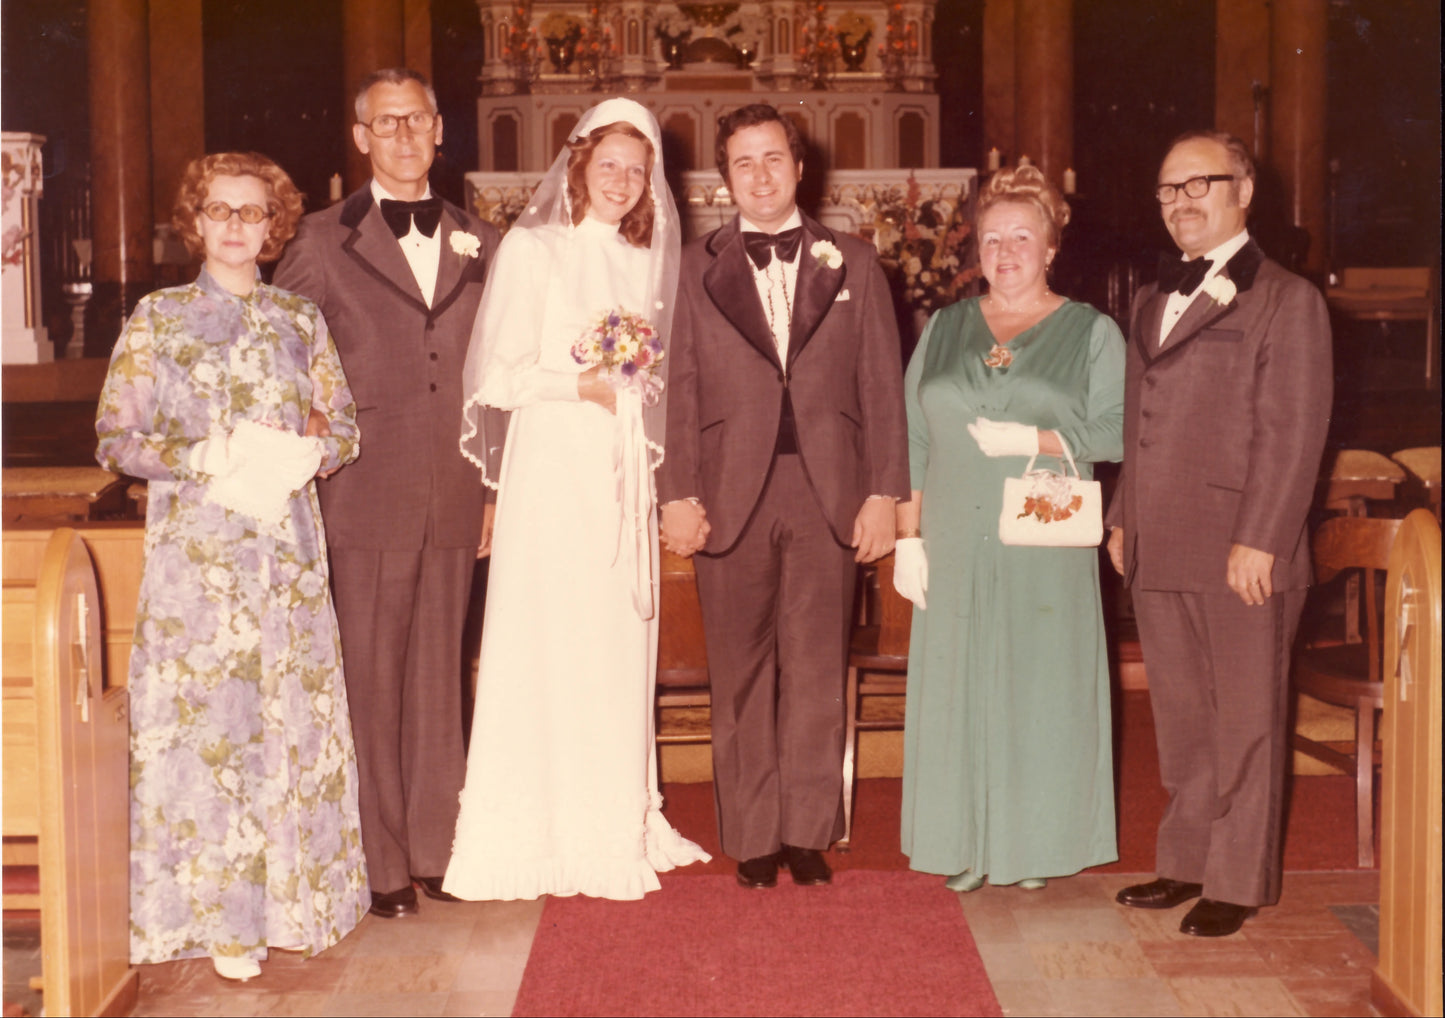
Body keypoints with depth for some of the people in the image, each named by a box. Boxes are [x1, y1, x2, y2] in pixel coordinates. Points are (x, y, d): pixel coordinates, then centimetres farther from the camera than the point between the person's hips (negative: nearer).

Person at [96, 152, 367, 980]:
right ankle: (220, 914, 9)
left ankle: (290, 891, 17)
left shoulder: (302, 320, 10)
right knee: (204, 717, -1)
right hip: (196, 548, -2)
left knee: (292, 713, 4)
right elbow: (116, 438, -1)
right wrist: (206, 458, -15)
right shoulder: (158, 318, 4)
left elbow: (346, 428, 8)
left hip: (288, 546, 2)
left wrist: (301, 458, -12)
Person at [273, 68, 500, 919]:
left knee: (441, 677, 10)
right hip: (368, 497, -3)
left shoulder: (480, 244, 11)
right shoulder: (324, 242, 2)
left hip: (456, 498, 3)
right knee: (371, 680, 2)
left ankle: (437, 848, 22)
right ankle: (383, 863, 13)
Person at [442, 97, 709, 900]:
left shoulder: (645, 260, 15)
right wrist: (581, 384, -14)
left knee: (622, 648, 7)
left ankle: (619, 825, 17)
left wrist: (640, 379, 1)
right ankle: (548, 834, 5)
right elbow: (496, 377, -7)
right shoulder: (532, 249, -1)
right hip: (554, 473, -5)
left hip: (624, 478, 5)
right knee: (551, 646, -4)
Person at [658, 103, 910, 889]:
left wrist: (883, 493, -1)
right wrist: (677, 495, -4)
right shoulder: (693, 269, 8)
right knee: (742, 677, 5)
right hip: (731, 494, 0)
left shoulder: (853, 265, 10)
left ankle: (809, 832, 16)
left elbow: (883, 389, 6)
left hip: (829, 494, 0)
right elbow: (678, 392, 4)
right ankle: (753, 837, 16)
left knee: (817, 672, 4)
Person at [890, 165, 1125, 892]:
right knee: (958, 686, 3)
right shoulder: (944, 329, 12)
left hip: (1045, 548, -2)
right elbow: (912, 441, 9)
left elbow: (1115, 431, -4)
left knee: (1039, 685, 0)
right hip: (956, 547, 3)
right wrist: (907, 538, 3)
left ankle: (1034, 845, 13)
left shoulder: (1092, 333, 4)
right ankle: (967, 846, 13)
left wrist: (1033, 440, -16)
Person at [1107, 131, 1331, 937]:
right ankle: (1187, 861, 26)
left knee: (1245, 721, 3)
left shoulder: (1287, 300, -5)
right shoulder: (1153, 302, 18)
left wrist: (1259, 540, -17)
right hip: (1160, 553, 7)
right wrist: (1124, 519, 13)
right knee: (1181, 720, 14)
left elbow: (1293, 432, -11)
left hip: (1242, 555, -7)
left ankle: (1239, 881, 13)